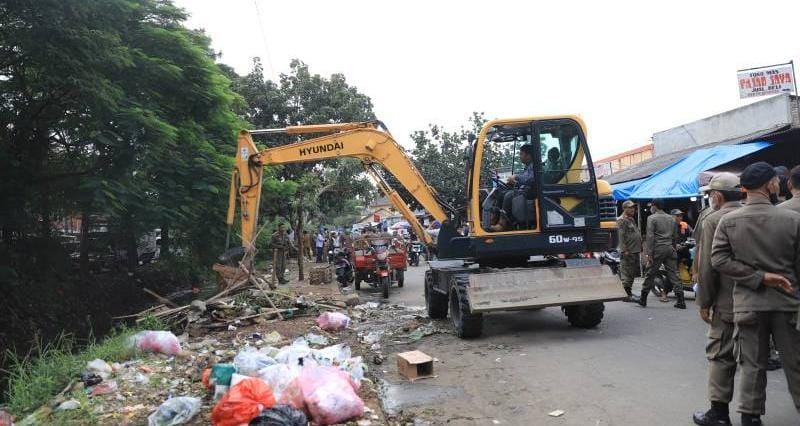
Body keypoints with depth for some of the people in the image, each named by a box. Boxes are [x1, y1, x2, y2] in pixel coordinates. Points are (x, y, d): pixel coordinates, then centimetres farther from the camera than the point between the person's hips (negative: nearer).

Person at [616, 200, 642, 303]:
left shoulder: (632, 219, 20)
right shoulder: (621, 220, -11)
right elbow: (622, 236, -18)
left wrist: (640, 248, 22)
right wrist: (625, 250, -22)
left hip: (636, 251, 10)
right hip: (628, 252, -10)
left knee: (633, 274, 15)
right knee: (627, 274, -7)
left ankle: (629, 291, 24)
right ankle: (627, 295, -6)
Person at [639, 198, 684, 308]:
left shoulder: (652, 218, -5)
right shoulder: (671, 218, 15)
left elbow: (650, 237, -12)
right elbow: (674, 236, 17)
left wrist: (649, 253, -13)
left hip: (658, 249, -5)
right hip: (670, 249, 6)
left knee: (650, 274, 3)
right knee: (673, 274, 4)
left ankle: (643, 299, 11)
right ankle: (680, 301, -1)